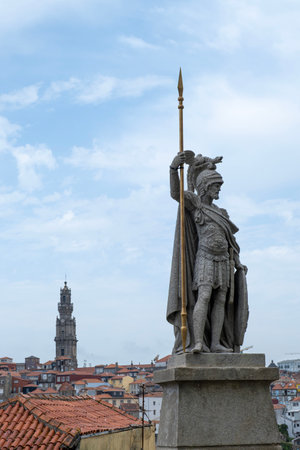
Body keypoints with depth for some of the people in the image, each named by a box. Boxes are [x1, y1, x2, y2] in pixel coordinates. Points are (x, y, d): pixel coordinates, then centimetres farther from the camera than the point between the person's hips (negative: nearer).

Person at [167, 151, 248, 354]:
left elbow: (230, 238, 21)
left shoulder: (221, 212, 20)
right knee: (204, 297, -20)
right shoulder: (194, 203, 2)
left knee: (221, 301, 0)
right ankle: (197, 343, -27)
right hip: (205, 259, -6)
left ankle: (216, 343, -2)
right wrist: (174, 168, -30)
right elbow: (176, 192, -15)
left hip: (224, 261, 7)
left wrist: (237, 262, 15)